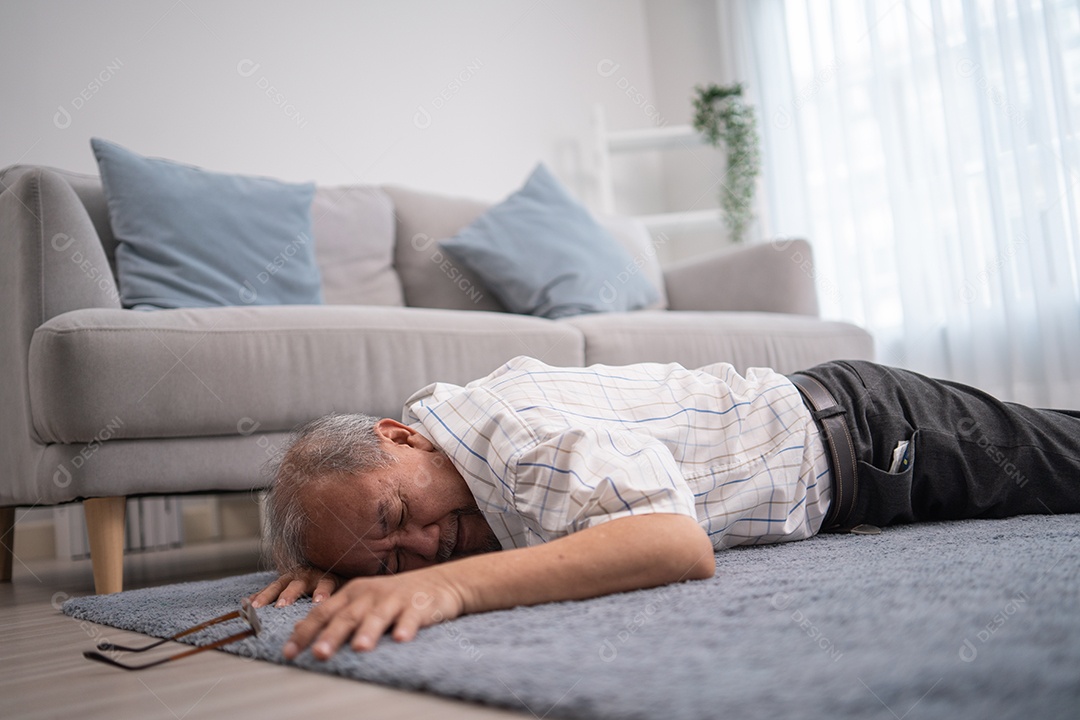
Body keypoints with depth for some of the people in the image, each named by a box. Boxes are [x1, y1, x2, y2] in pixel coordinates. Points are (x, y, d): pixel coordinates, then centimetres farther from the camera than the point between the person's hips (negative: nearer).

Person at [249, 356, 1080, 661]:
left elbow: (681, 543, -52)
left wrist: (456, 583, -59)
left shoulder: (521, 435, -39)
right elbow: (336, 516, 6)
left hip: (861, 432, -7)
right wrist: (323, 566, -18)